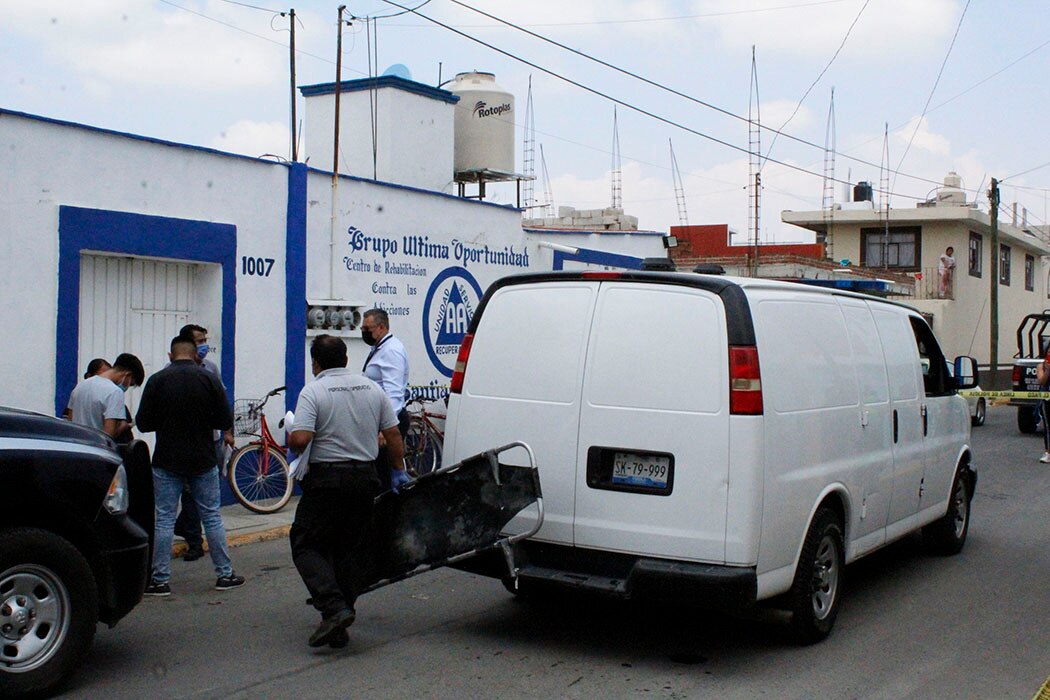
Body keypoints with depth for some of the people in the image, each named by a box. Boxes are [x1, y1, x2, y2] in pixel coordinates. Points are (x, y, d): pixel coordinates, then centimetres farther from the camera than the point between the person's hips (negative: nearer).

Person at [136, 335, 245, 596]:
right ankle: (225, 574, 13)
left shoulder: (157, 381, -5)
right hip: (203, 461, 1)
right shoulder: (209, 380, -4)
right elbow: (225, 421, -4)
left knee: (164, 520, 4)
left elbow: (143, 423, -4)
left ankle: (160, 580, 5)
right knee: (212, 517, 9)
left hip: (167, 462, -1)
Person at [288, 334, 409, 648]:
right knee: (352, 550, 12)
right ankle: (339, 627, 13)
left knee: (306, 545, 5)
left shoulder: (313, 391, -8)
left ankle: (334, 608, -15)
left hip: (326, 478, -5)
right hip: (365, 478, 5)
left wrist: (289, 439, 4)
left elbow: (300, 439, -19)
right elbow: (393, 435, 9)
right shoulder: (372, 388, 8)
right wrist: (398, 471, 20)